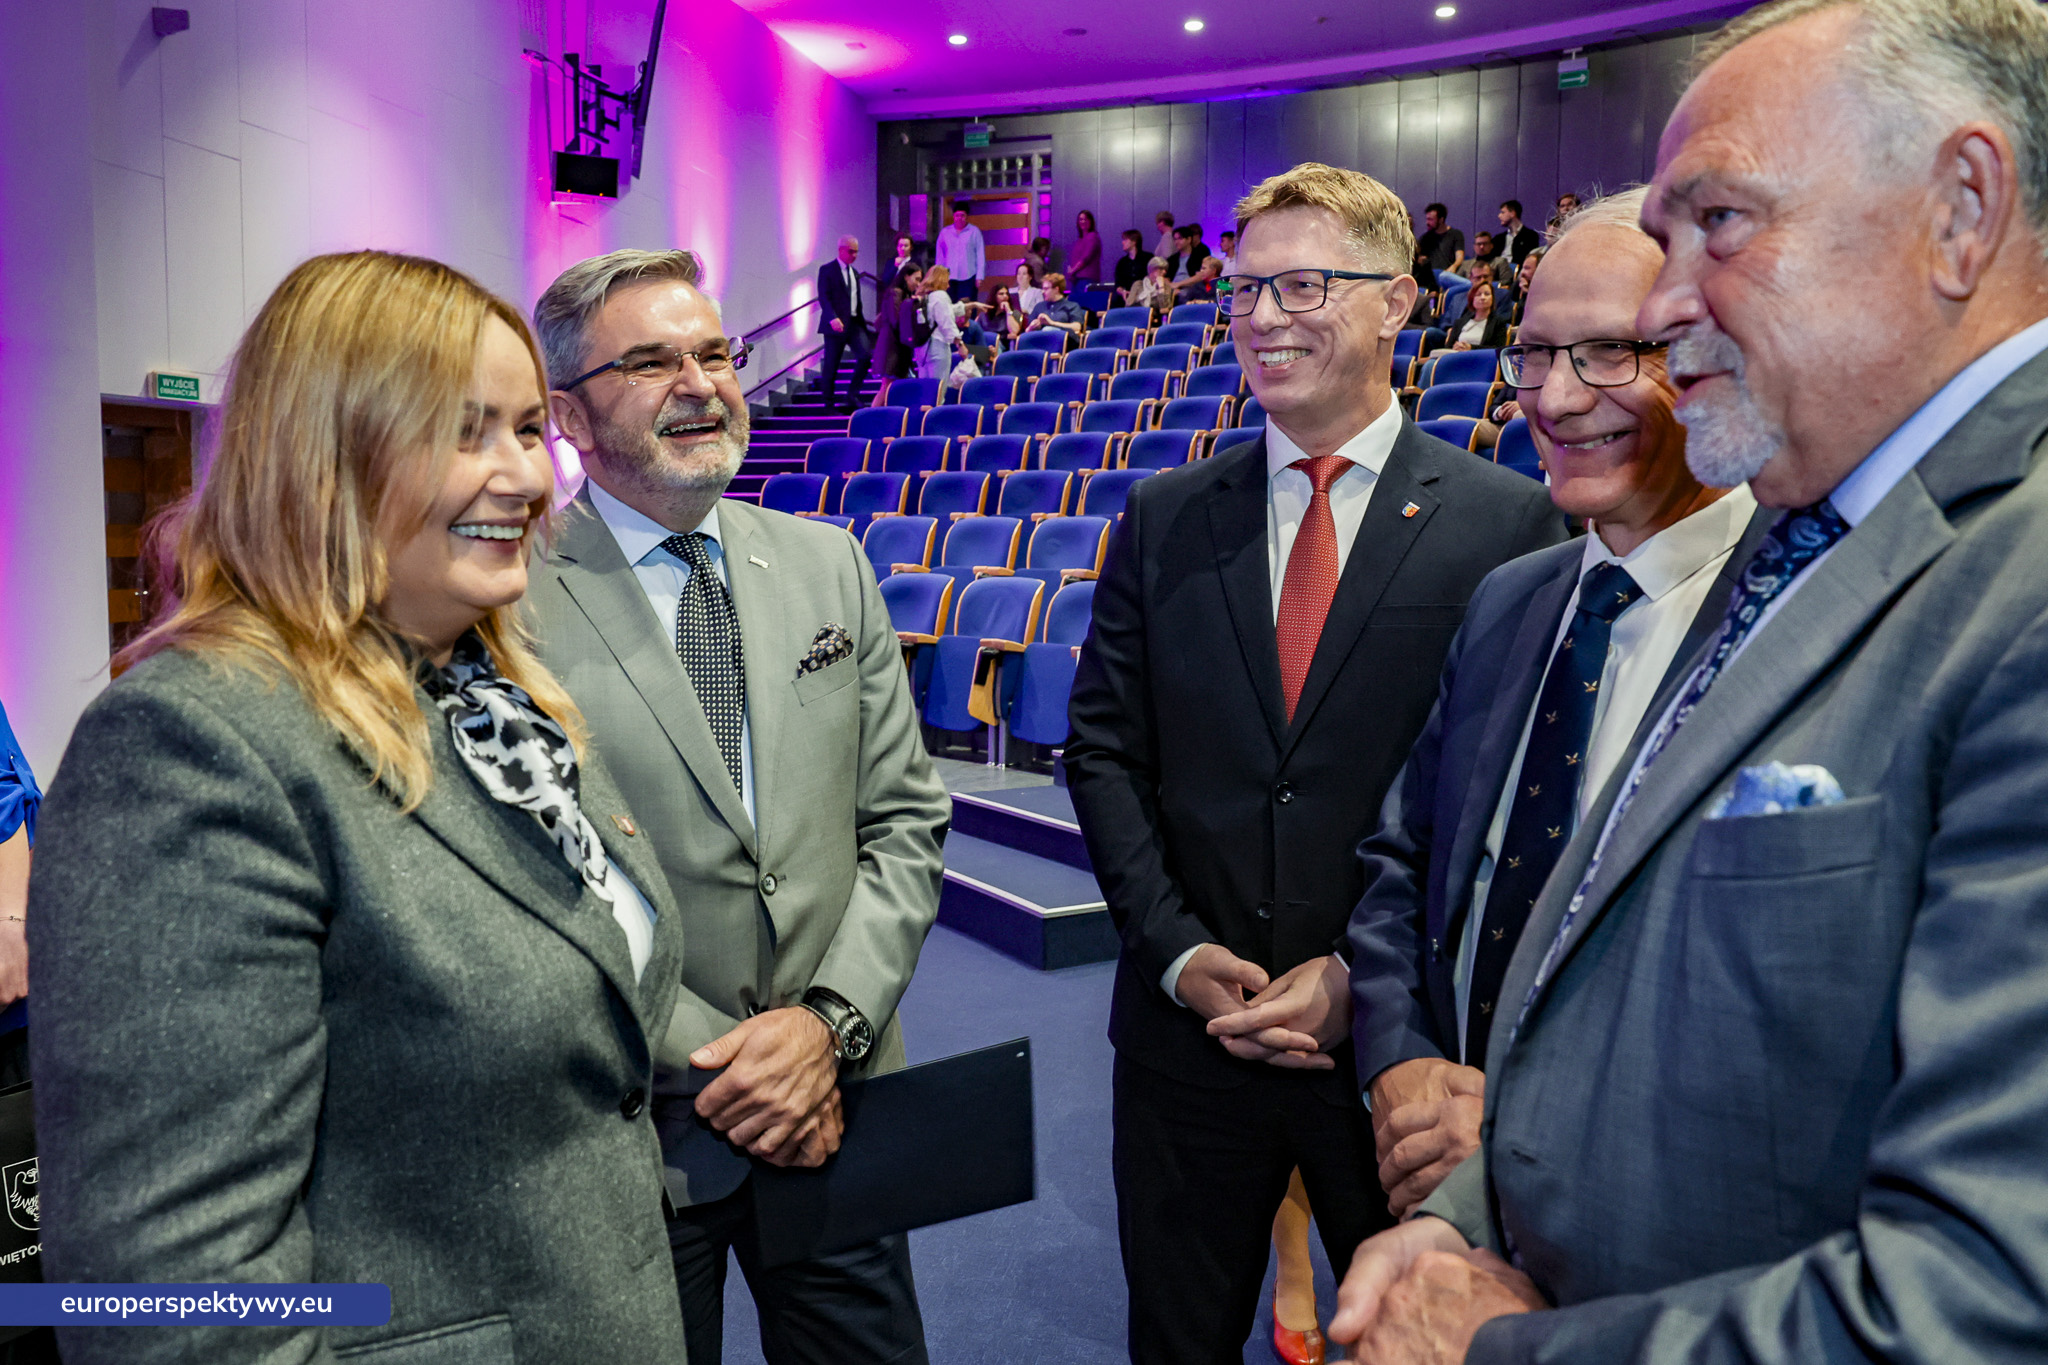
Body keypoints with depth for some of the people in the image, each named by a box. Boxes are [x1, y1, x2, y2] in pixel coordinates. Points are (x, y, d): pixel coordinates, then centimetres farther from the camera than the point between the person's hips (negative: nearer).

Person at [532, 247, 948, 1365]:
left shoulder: (830, 565, 3)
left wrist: (829, 1022, -9)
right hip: (632, 1132, -3)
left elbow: (904, 819, 3)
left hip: (834, 1111, 4)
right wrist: (706, 1061, -13)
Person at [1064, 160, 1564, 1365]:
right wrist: (1176, 947, -8)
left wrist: (1375, 972, -13)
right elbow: (1105, 751, 3)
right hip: (1189, 1022, 3)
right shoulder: (1165, 519, 3)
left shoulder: (1509, 522, -6)